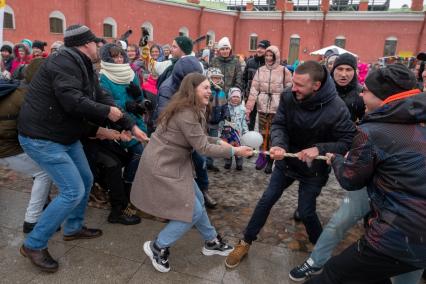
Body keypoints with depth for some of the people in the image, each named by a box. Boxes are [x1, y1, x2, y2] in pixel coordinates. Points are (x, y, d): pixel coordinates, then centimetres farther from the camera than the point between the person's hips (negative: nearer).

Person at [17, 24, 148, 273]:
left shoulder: (84, 67, 10)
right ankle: (34, 245, 7)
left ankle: (73, 228, 35)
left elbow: (102, 99, 8)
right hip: (42, 138, -10)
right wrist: (107, 112, -19)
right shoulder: (63, 62, -21)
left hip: (66, 135, 10)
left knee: (86, 180, 16)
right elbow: (73, 101, -33)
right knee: (73, 192, -11)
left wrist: (131, 126, 3)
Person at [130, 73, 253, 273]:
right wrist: (234, 151, -18)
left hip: (173, 163, 10)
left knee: (197, 200, 17)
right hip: (161, 166, -10)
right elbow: (202, 148, -22)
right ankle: (158, 247, 13)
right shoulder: (186, 114, -24)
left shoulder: (191, 110, 9)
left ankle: (211, 242, 35)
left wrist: (219, 142, 2)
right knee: (193, 211, -4)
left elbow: (198, 137, 14)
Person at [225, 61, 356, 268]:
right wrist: (278, 145, -36)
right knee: (266, 200, 8)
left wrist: (320, 149, -35)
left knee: (306, 212, 5)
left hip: (313, 168, -3)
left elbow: (348, 142, -20)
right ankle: (245, 243, 24)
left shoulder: (336, 109, -27)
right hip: (286, 160, 3)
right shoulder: (288, 97, -17)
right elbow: (278, 124, -15)